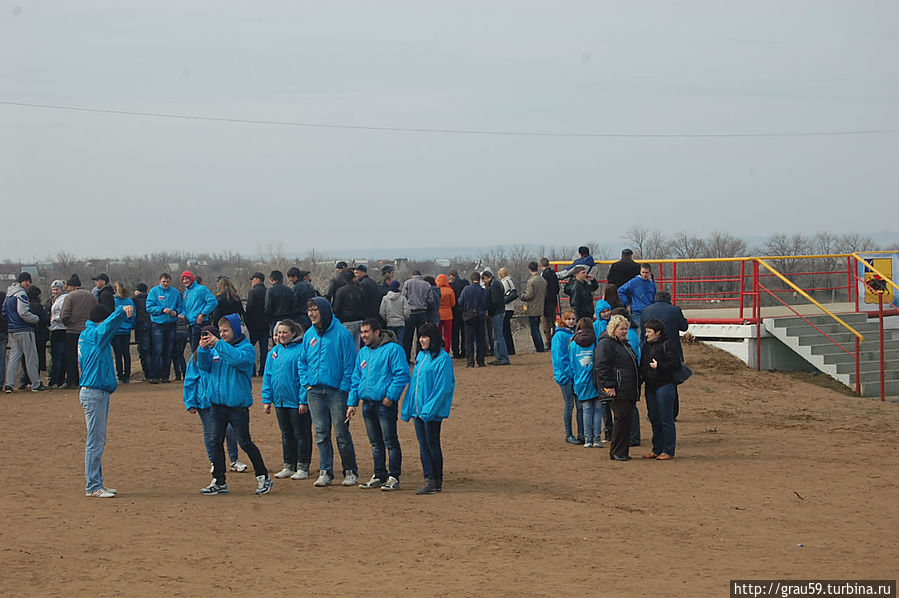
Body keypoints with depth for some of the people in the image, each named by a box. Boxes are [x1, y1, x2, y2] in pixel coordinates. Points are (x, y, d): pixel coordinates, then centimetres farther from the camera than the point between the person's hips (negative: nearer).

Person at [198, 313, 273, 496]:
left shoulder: (246, 347, -7)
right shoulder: (216, 348, 10)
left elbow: (238, 359, -27)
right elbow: (205, 366, 5)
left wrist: (218, 344, -24)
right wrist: (203, 349, -11)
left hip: (238, 403, -6)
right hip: (217, 403, 6)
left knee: (245, 442, -1)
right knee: (215, 442, 4)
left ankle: (263, 477, 12)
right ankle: (219, 482, 11)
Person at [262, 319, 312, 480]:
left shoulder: (301, 349, -10)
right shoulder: (275, 351, 11)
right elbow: (267, 376, 14)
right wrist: (267, 399, 9)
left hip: (297, 401, -7)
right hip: (280, 400, 7)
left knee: (301, 435, 1)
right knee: (286, 435, 13)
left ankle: (302, 467, 7)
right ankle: (289, 466, 21)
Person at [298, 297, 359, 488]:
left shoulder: (341, 333, -6)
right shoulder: (309, 335, 10)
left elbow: (349, 364, -6)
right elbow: (302, 362, 19)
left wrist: (344, 388, -10)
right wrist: (306, 384, 7)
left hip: (336, 391, -5)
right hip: (315, 391, 5)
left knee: (342, 433, -1)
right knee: (321, 433, 5)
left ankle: (350, 472, 9)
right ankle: (325, 472, 11)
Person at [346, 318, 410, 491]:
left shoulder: (392, 349, -6)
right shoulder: (363, 352, 17)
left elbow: (402, 374, -12)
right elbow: (356, 378, 22)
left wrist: (390, 396, -17)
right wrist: (352, 402, 14)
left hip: (385, 403, -7)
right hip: (367, 404, 7)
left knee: (390, 442, -5)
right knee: (376, 443, 12)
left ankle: (394, 477, -1)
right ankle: (379, 476, 19)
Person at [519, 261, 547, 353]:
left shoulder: (531, 281, -17)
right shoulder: (543, 280, 8)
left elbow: (529, 295, -20)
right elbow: (546, 294, 14)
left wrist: (523, 296, -1)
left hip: (532, 310, -8)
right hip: (540, 308, 8)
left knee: (534, 330, -2)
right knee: (537, 329, 18)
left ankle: (539, 348, -2)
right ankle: (541, 347, 18)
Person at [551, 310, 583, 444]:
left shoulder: (576, 334, 10)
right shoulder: (559, 336, -7)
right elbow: (560, 357, -11)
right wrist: (569, 373, -16)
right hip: (566, 375, -5)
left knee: (581, 404, 4)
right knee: (569, 405, 1)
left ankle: (581, 434, 11)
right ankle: (568, 435, 10)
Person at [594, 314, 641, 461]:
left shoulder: (624, 343, 22)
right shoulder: (606, 343, -9)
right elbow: (601, 366, -17)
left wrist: (637, 386, 27)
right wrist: (609, 386, -22)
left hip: (629, 391, 9)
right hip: (618, 391, -9)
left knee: (627, 418, 8)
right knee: (622, 418, -12)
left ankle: (623, 451, 13)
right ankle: (617, 452, -6)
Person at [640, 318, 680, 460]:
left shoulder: (666, 345, -9)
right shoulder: (646, 346, 14)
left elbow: (675, 364, -14)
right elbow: (643, 364, 21)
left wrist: (659, 366, -19)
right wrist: (642, 374, 3)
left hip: (664, 386, -8)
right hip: (650, 387, 8)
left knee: (666, 419, -4)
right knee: (654, 419, 12)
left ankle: (668, 451, 1)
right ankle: (657, 449, 20)